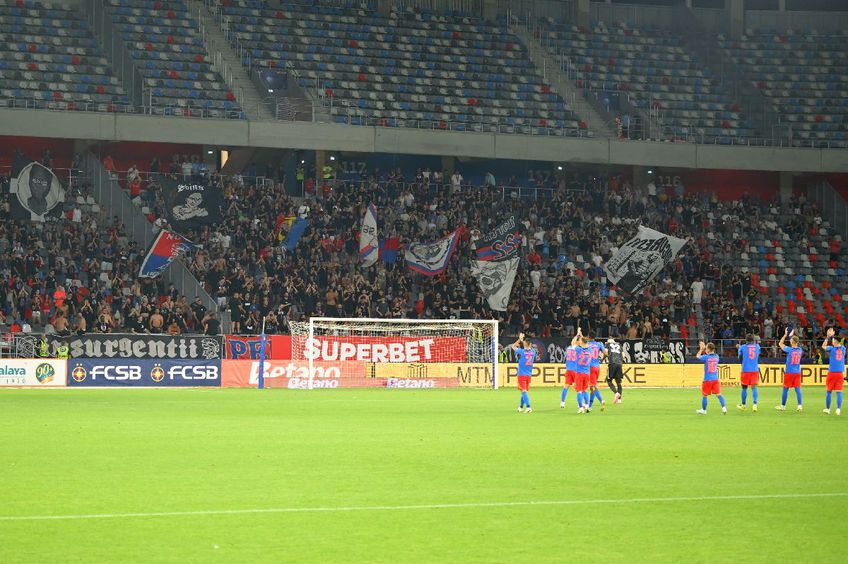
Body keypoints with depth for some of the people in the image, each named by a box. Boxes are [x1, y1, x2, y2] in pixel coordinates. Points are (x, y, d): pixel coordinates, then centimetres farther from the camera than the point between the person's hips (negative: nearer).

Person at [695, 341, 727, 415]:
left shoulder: (706, 357, -14)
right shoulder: (716, 357, 0)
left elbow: (698, 356, 8)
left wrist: (701, 349, 21)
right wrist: (704, 348, 29)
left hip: (707, 380, -4)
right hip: (715, 379, 4)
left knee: (704, 395, 10)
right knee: (718, 394, 2)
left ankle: (703, 410, 21)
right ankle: (724, 407, -12)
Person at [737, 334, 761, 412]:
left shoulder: (743, 347, -2)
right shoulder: (757, 347, 5)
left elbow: (740, 357, 9)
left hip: (745, 370, -1)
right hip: (755, 370, 1)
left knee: (744, 387, 11)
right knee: (754, 387, -1)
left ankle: (743, 405, 22)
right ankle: (754, 404, -19)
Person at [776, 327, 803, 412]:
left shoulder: (789, 350, -15)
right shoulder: (800, 350, -1)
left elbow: (780, 344, 0)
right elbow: (796, 345, 23)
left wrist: (785, 335, 3)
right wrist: (791, 336, 27)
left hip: (789, 372, -4)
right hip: (797, 372, 4)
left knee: (785, 389, 6)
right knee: (797, 388, 4)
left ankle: (783, 406, 14)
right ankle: (800, 405, -3)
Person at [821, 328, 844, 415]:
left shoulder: (831, 348, -8)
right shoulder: (843, 349, 2)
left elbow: (823, 346, 11)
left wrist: (828, 337, 15)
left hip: (832, 372, -2)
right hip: (840, 373, 2)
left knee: (829, 391, 9)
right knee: (839, 392, 1)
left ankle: (827, 409, 15)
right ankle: (838, 409, -7)